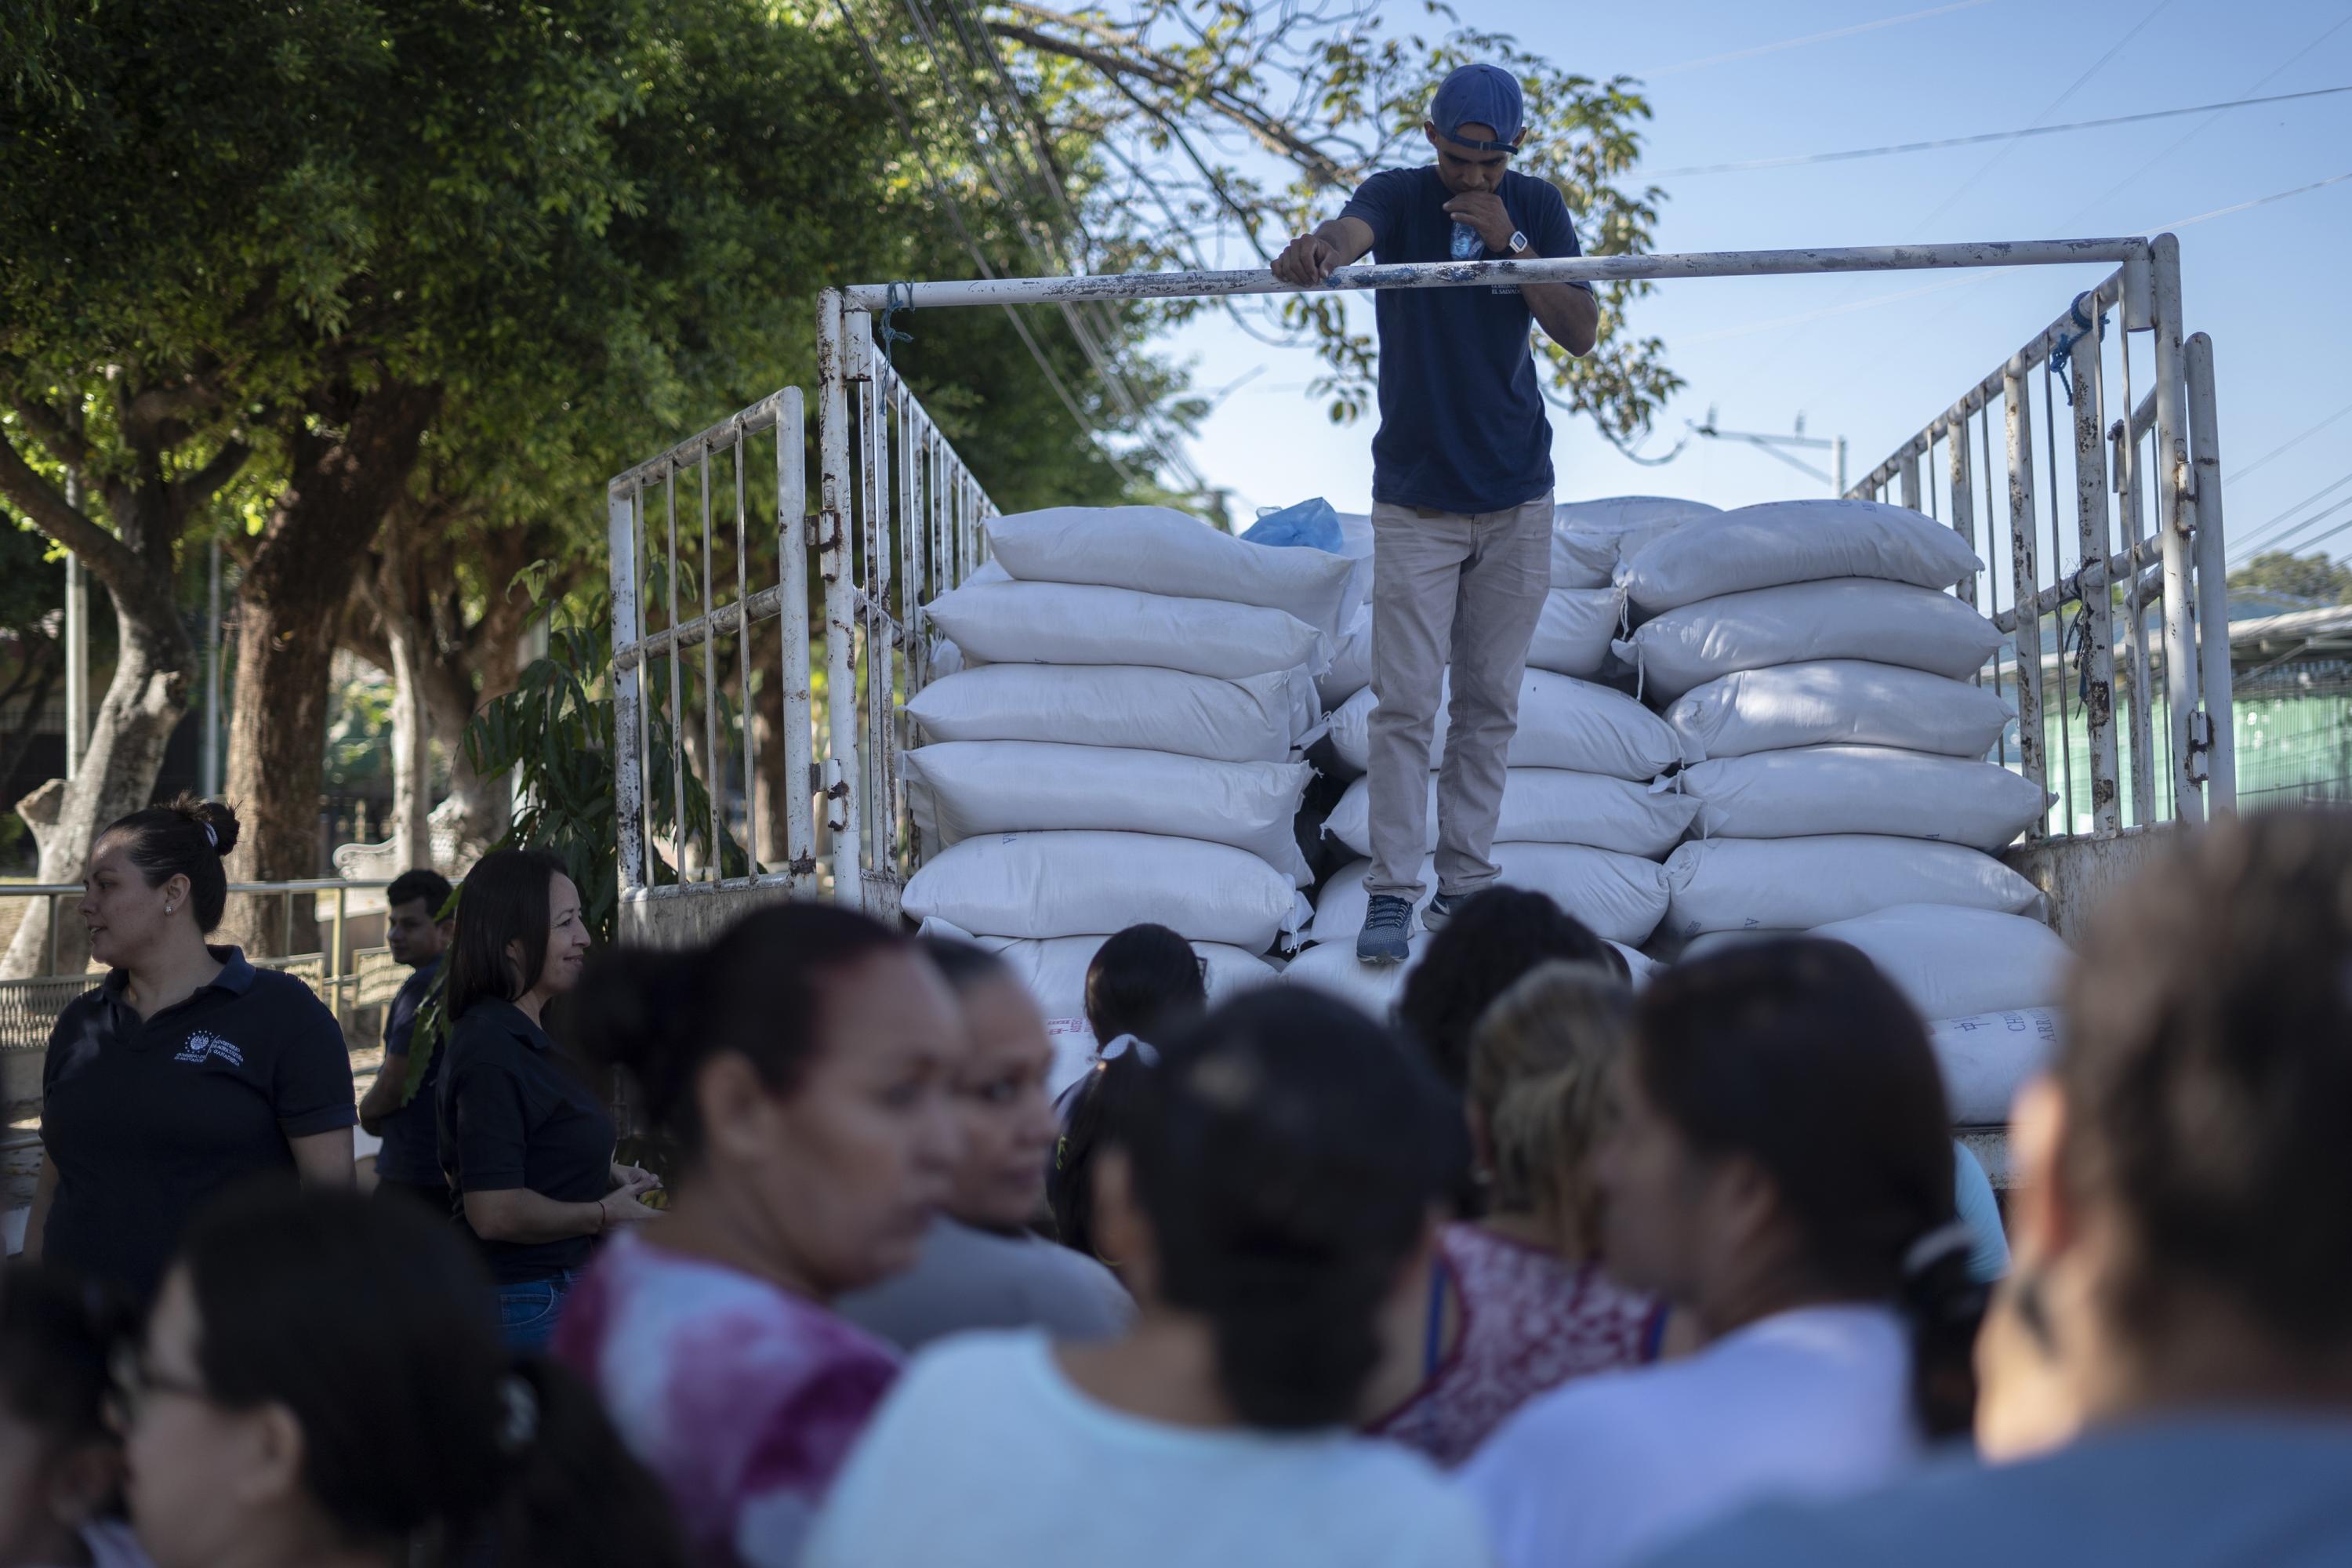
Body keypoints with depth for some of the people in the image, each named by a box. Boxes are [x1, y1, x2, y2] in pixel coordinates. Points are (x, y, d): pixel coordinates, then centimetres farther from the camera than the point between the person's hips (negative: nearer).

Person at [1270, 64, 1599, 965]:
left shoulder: (1536, 208, 1)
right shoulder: (1399, 197, -7)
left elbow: (1581, 334, -6)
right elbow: (1352, 231, -31)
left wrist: (1510, 242, -18)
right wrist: (1315, 250, -56)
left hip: (1516, 499, 3)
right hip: (1415, 500, -2)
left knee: (1489, 704, 7)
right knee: (1405, 704, -7)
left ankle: (1466, 883, 14)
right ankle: (1392, 891, -2)